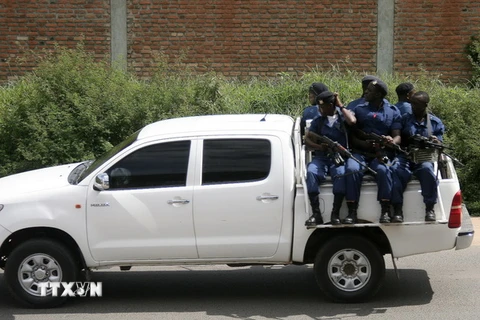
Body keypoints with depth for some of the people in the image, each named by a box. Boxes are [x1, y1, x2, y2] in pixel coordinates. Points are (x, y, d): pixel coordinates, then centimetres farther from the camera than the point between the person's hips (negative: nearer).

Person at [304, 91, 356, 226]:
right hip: (321, 157, 2)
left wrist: (340, 105, -1)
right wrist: (320, 147, -8)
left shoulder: (343, 116, 11)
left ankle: (335, 213, -29)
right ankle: (316, 213, -31)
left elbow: (352, 121, -13)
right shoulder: (318, 121, 18)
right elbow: (307, 139, 12)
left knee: (341, 174, -36)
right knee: (311, 172, -31)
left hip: (340, 158, -2)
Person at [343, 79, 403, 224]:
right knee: (352, 169, -32)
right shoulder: (359, 109, 13)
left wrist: (392, 141, -21)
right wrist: (366, 144, -13)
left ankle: (385, 211, -27)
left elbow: (397, 136, 4)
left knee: (383, 170, -35)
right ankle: (352, 212, -28)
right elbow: (352, 137, 7)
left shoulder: (393, 112, 12)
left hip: (382, 153, -1)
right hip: (360, 151, 1)